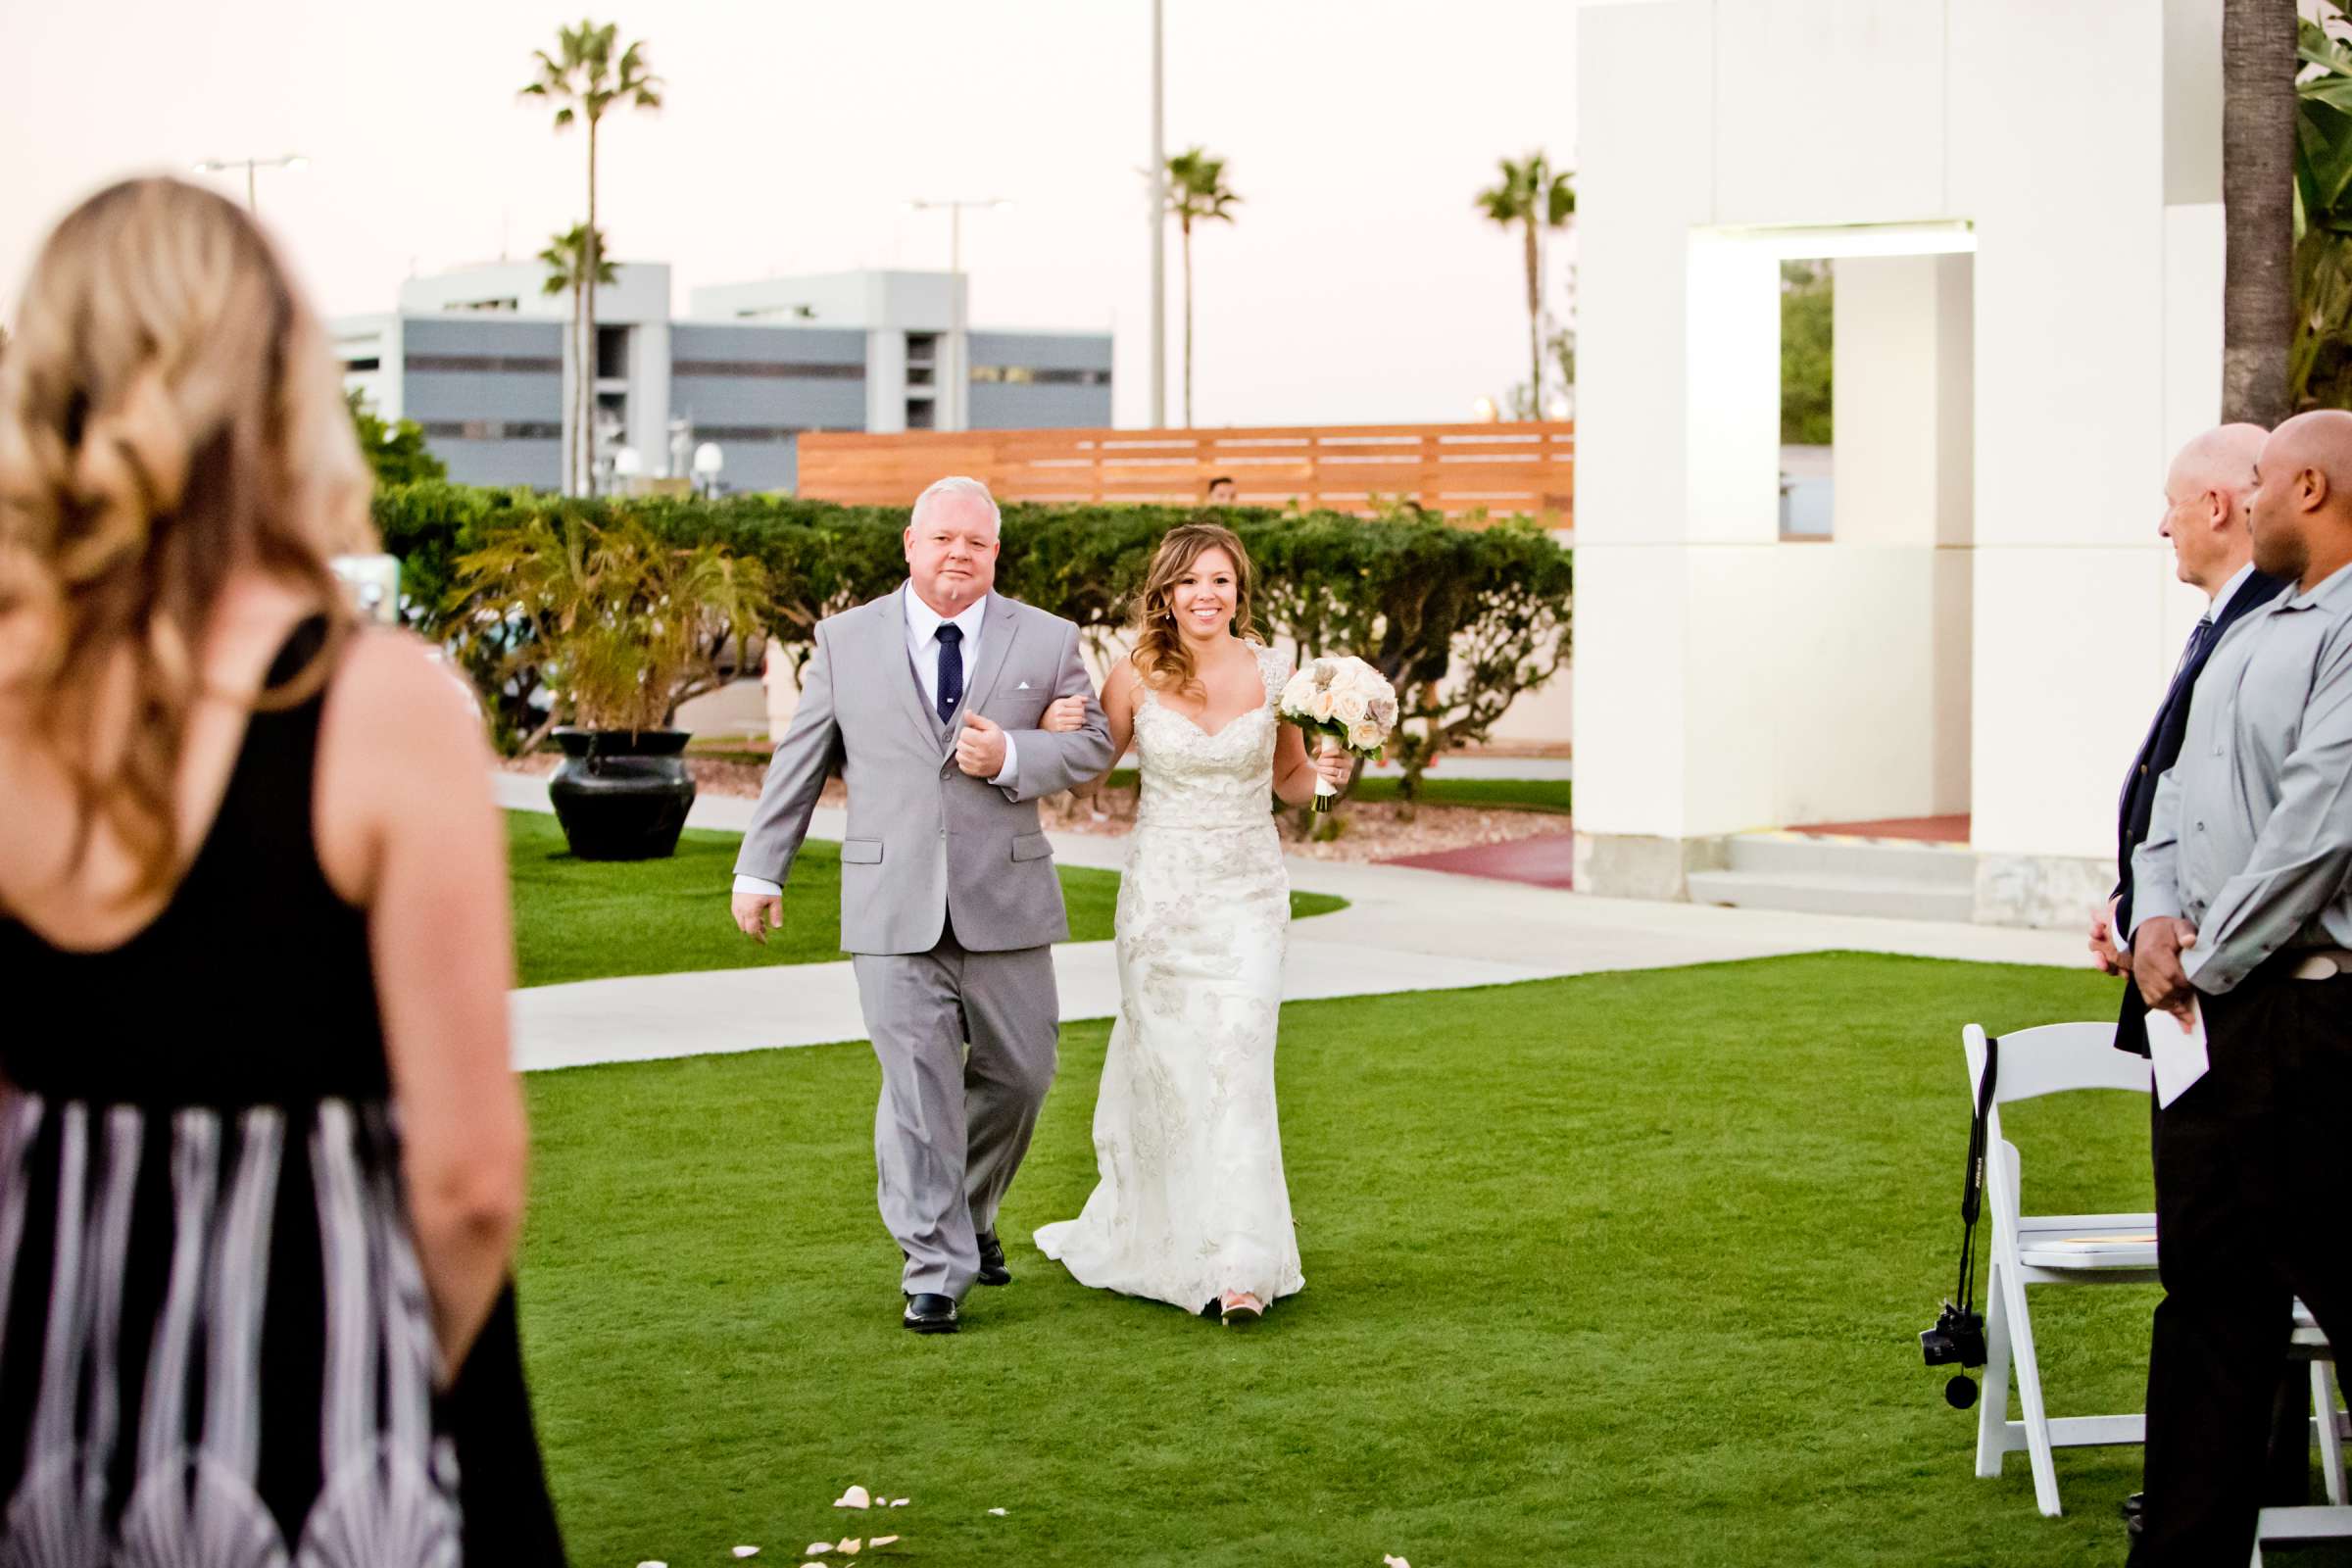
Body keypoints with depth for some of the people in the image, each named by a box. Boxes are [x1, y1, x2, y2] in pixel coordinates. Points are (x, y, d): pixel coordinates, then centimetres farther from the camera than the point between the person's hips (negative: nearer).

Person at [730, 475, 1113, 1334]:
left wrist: (1011, 758, -13)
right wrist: (761, 868, 11)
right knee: (917, 1086, -4)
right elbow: (799, 760, 10)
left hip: (1005, 902, 2)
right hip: (892, 907, -1)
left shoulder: (1046, 640, 5)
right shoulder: (846, 639, 5)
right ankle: (935, 1269, 2)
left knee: (1017, 1073, 10)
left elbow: (1094, 743, 5)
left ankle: (971, 1211, 36)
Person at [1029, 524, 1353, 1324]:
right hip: (1161, 891, 0)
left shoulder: (1271, 673, -1)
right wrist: (1056, 735, -14)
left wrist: (1326, 774, -9)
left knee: (1236, 1061, -12)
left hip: (1248, 895, 0)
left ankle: (1238, 1265, -10)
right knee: (1163, 1063, 9)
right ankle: (1134, 1236, 33)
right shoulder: (1137, 676, -4)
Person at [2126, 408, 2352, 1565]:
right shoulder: (2248, 638, 17)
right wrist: (2156, 914, 4)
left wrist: (2209, 956, -12)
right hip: (2216, 1012, 10)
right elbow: (2178, 796, 22)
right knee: (2209, 1294, 13)